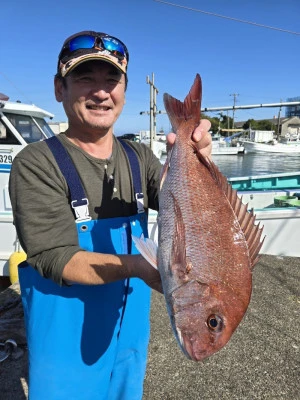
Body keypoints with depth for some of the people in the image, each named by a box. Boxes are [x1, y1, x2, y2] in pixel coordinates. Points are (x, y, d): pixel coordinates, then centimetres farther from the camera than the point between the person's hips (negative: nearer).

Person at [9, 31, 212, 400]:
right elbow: (55, 258, -23)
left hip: (132, 329, 5)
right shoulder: (36, 164, -17)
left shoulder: (139, 158, -3)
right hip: (66, 341, -4)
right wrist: (137, 266, -37)